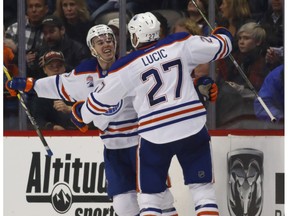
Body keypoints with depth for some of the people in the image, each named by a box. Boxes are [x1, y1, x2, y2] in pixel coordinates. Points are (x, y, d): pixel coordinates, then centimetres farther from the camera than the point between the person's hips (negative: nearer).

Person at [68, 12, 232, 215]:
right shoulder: (181, 43, 1)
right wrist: (223, 35, 33)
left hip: (154, 136, -1)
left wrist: (80, 114, 24)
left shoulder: (126, 67, -2)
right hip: (193, 129, 1)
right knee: (203, 190, 5)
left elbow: (101, 100, 4)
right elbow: (220, 47, 9)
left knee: (150, 196, 11)